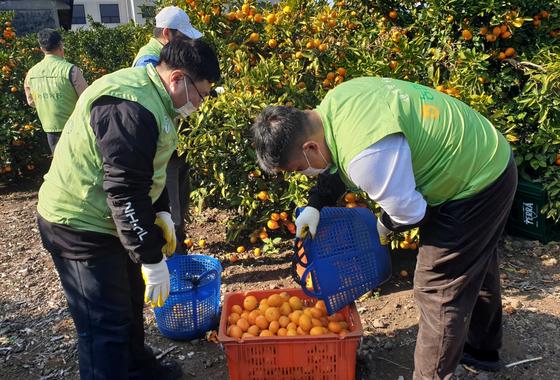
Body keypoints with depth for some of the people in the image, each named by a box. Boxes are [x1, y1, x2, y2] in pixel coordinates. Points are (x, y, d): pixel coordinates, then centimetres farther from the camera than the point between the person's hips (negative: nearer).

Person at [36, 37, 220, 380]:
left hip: (107, 219, 10)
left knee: (130, 301, 22)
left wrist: (161, 214, 9)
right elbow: (126, 192, -30)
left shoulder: (152, 97, 6)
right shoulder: (129, 108, -28)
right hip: (81, 225, -10)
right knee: (106, 322, -3)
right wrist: (152, 258, -25)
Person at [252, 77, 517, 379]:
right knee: (474, 264, 27)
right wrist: (315, 205, -2)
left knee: (438, 291, -2)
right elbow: (337, 163, 8)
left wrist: (385, 226, -5)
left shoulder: (367, 155, -38)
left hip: (476, 186, -10)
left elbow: (408, 211, -26)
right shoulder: (332, 105, -8)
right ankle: (483, 347, 51)